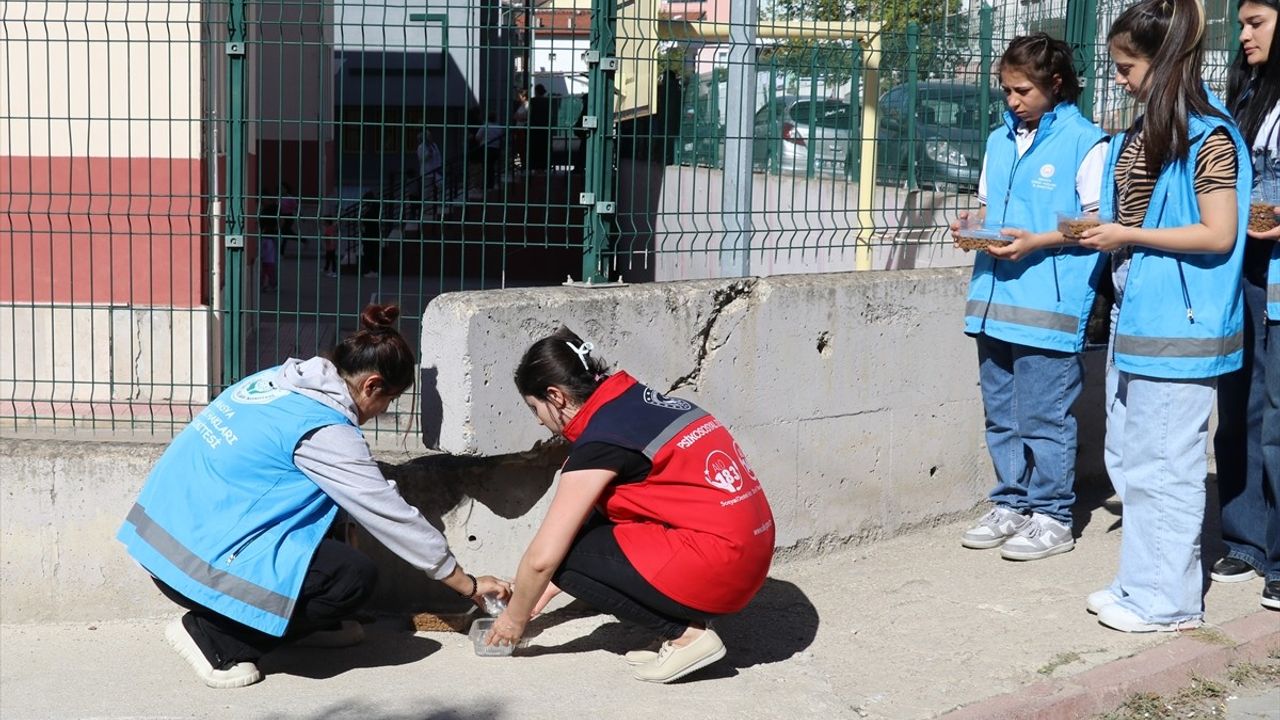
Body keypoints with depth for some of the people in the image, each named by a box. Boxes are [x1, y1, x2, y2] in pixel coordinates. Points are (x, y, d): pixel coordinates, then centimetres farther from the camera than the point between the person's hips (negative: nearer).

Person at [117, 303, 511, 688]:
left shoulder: (277, 379, 7)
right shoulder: (325, 431, -15)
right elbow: (394, 517, -9)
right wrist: (469, 585, 2)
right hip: (200, 562, -9)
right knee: (355, 577, -8)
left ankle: (309, 623, 23)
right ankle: (213, 637, -4)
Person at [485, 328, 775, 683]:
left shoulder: (602, 440, -14)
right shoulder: (638, 402, 12)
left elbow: (542, 557, -12)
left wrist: (515, 618, 7)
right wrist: (541, 596, 27)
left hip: (716, 566, -9)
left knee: (566, 553, -6)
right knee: (596, 524, 17)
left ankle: (687, 633, -2)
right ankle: (689, 616, 11)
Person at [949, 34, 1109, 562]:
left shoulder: (1084, 142, -6)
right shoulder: (1001, 140, 15)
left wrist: (1036, 242, -17)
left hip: (1050, 303, -7)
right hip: (994, 298, 7)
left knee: (1043, 416, -3)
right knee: (1001, 414, 13)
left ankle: (1052, 517, 8)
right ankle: (1010, 505, 25)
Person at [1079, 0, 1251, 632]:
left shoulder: (1208, 137, -13)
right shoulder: (1140, 133, 12)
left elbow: (1219, 235, -17)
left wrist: (1129, 236, -15)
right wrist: (1099, 231, 5)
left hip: (1177, 326, -9)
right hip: (1133, 317, 9)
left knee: (1163, 463, -2)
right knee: (1128, 458, 14)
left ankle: (1167, 599, 9)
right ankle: (1140, 581, 25)